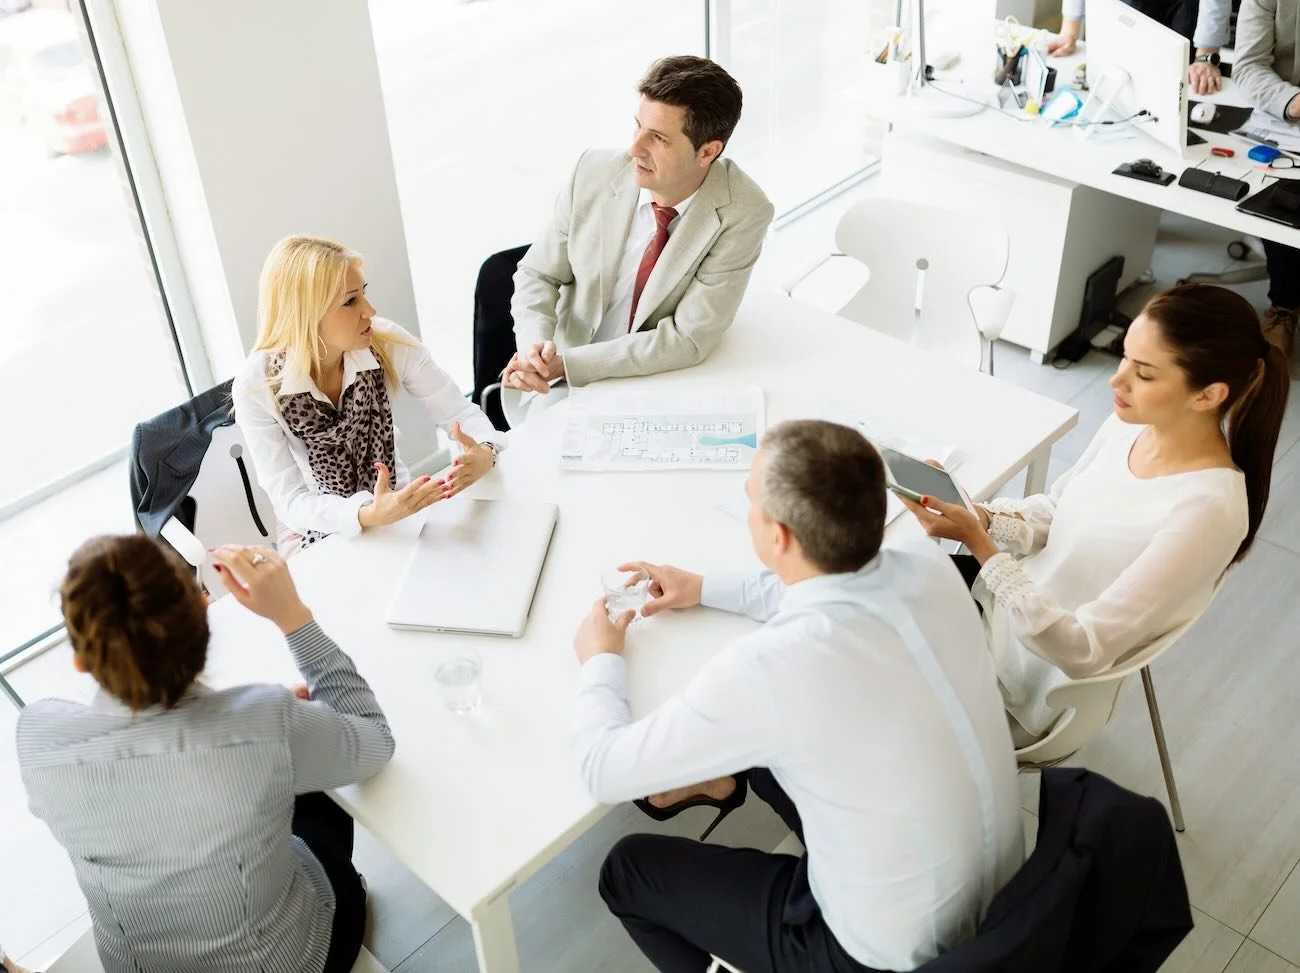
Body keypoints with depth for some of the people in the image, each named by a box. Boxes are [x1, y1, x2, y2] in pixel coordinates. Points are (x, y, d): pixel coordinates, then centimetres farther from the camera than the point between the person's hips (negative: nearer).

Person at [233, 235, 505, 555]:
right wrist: (367, 514, -40)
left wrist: (484, 452, -33)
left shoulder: (388, 344, -15)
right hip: (318, 537, -2)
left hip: (398, 508, 2)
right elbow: (290, 502, -21)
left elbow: (460, 413, -10)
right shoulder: (256, 390, -20)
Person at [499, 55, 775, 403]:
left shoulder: (743, 214, -20)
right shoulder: (595, 171, -11)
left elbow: (689, 339, -20)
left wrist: (566, 364, -26)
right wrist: (534, 345, -21)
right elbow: (538, 276, 0)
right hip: (564, 383, 2)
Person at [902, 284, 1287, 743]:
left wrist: (978, 544, -35)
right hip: (1011, 596, 7)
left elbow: (1084, 650, -31)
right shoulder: (1131, 425, -10)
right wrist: (976, 516, -15)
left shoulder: (1206, 510, -32)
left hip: (1036, 676, -6)